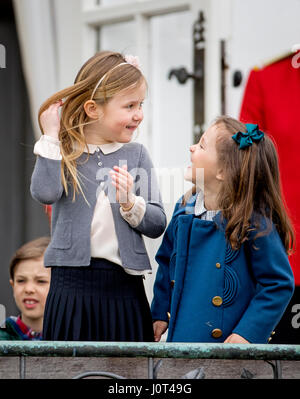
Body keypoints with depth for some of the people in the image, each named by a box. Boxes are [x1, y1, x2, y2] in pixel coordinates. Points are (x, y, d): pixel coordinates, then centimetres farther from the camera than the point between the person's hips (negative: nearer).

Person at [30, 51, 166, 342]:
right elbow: (45, 193, -18)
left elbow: (157, 225, 6)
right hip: (73, 284, -2)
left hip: (124, 286, 2)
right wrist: (51, 137, -11)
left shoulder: (135, 155, 9)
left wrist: (130, 203, -14)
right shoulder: (64, 152, 4)